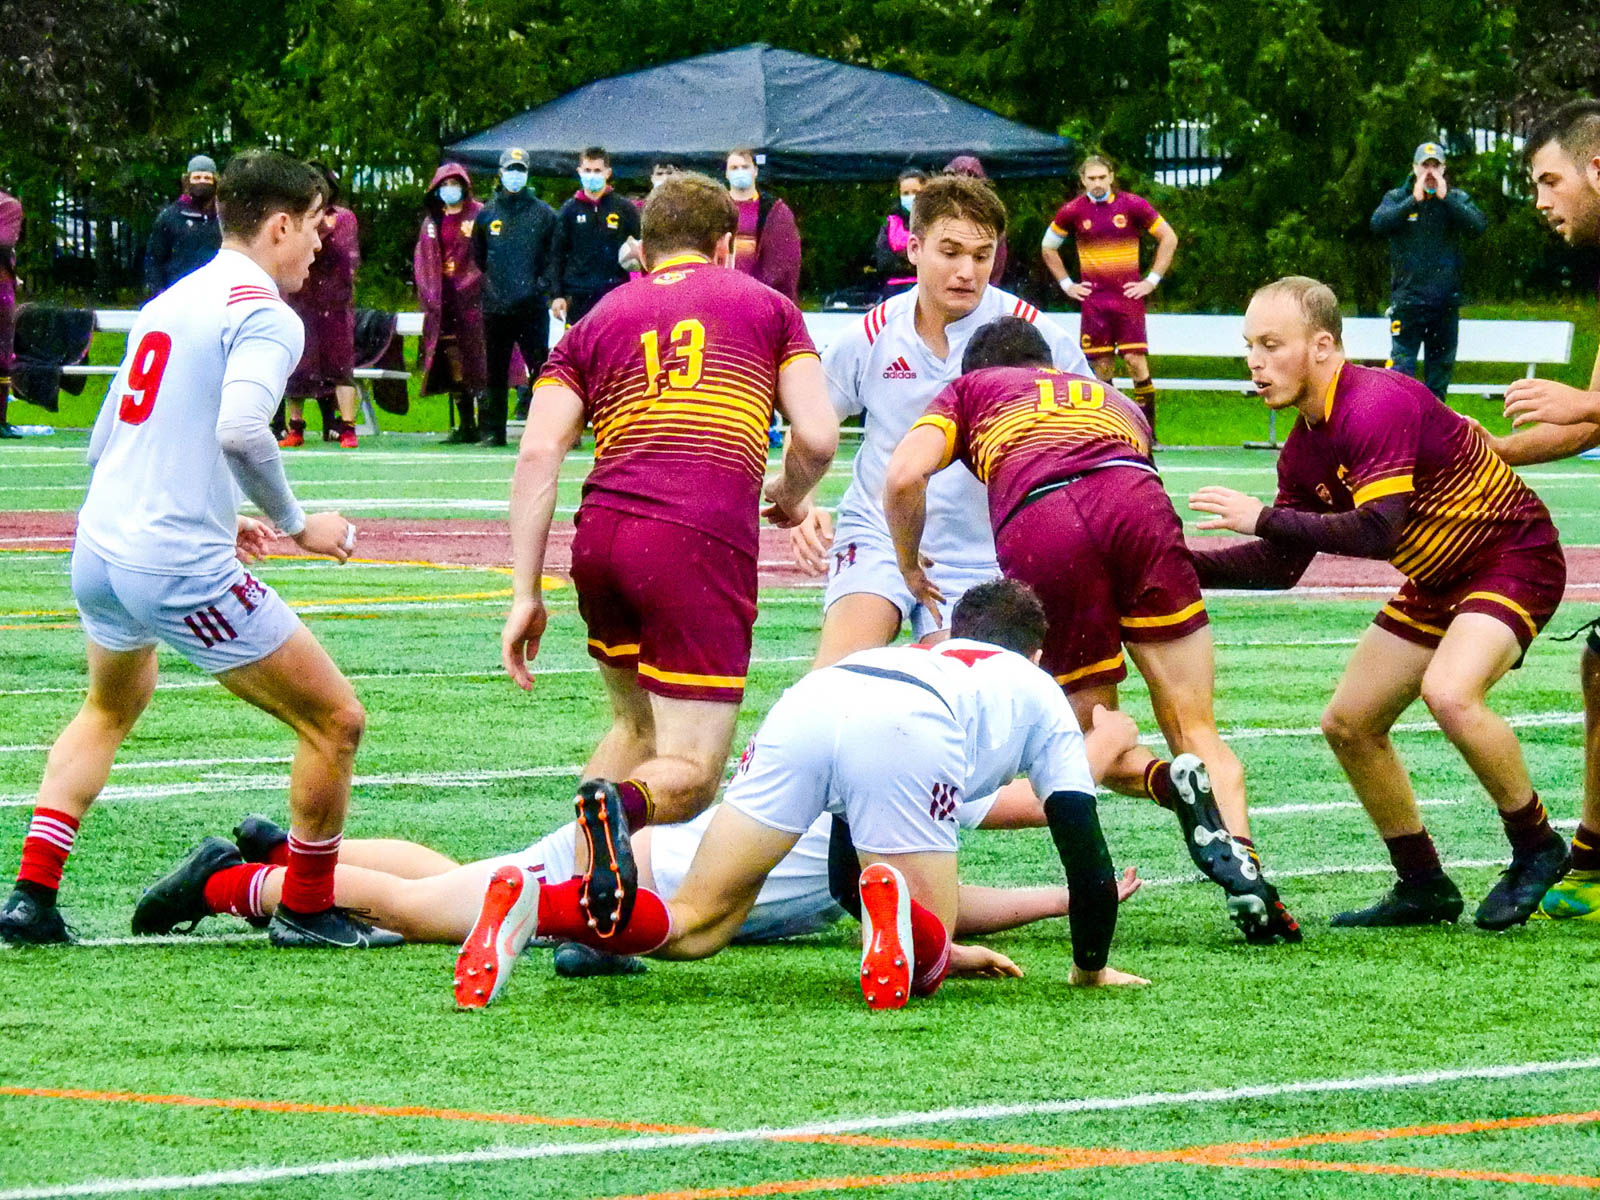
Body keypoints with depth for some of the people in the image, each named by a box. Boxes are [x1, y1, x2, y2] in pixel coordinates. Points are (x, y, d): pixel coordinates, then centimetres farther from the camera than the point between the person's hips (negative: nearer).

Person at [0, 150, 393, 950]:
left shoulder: (168, 303, 17)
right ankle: (305, 911, 14)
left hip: (97, 549, 9)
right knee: (335, 721, 3)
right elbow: (240, 428, -27)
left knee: (110, 709, 35)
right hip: (181, 571, -9)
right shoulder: (265, 314, -9)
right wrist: (297, 526, -13)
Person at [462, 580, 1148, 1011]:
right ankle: (896, 913, -29)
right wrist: (1091, 968, 45)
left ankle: (534, 905, -25)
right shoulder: (1038, 690, 37)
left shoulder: (919, 655, 48)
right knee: (923, 965, 8)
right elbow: (1086, 850, 31)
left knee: (692, 926, 4)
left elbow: (847, 864, 53)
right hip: (907, 732, -4)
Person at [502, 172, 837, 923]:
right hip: (704, 545, -4)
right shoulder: (767, 308, 17)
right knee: (691, 774, -2)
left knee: (638, 729, 26)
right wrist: (791, 495, 28)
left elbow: (539, 453, 6)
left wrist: (525, 594, 5)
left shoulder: (596, 323, 20)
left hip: (601, 538, 4)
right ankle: (620, 803, -39)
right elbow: (817, 438, 6)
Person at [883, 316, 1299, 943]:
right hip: (1134, 503, 2)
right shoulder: (1113, 400, 41)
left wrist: (909, 566, 29)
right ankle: (1243, 870, -17)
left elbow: (903, 477, 15)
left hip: (1034, 530, -2)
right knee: (1196, 732, 7)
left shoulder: (969, 390, 31)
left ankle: (1171, 782, -19)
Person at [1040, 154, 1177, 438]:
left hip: (1128, 298, -2)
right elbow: (1048, 247, 18)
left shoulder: (1133, 205, -2)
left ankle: (1148, 427, -3)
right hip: (1093, 301, 2)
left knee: (1136, 361, -11)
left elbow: (1168, 238, 5)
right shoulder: (1073, 211, 4)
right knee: (1102, 367, 2)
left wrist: (1152, 280, 1)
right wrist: (1067, 284, 11)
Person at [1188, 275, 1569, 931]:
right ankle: (1423, 888, 20)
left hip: (1515, 555, -10)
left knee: (1449, 692, -32)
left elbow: (1377, 532, -37)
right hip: (1440, 578, 10)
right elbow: (1281, 567, 8)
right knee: (1349, 723, 7)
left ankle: (1536, 847, -11)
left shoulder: (1377, 406, -27)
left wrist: (1263, 517, -30)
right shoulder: (1306, 447, 1)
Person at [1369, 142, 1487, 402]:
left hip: (1445, 301, 2)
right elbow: (1378, 224, -15)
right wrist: (1414, 200, -18)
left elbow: (1478, 226, -11)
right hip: (1407, 300, -2)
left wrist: (1446, 198, -15)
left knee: (1442, 365, 9)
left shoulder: (1457, 199, 7)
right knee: (1401, 364, -9)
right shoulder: (1396, 198, 5)